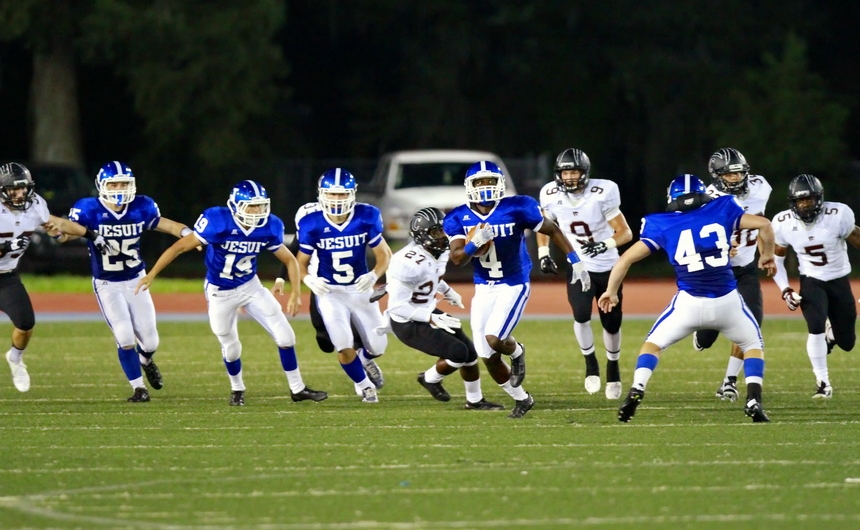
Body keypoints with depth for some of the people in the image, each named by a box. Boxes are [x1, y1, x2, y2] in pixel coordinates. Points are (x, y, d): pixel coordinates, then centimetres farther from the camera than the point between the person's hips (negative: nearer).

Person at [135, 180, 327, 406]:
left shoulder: (268, 228, -16)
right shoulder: (218, 222, -28)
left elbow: (290, 260, 0)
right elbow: (181, 246, -21)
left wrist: (295, 293, -10)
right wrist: (151, 275, -21)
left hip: (251, 286, 3)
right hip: (220, 293, -3)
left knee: (285, 336, -4)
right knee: (231, 347, 9)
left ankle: (297, 388, 11)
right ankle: (237, 389, 38)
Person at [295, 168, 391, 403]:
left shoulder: (366, 218, -14)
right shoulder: (311, 223, -16)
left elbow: (384, 254, -3)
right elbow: (301, 262, -5)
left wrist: (374, 275, -23)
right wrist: (309, 279, -27)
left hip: (360, 289, 2)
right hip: (330, 292, -2)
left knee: (377, 346, 7)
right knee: (344, 346, -13)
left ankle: (364, 359, 46)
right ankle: (363, 384, 18)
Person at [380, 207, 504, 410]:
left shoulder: (439, 252, -3)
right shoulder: (410, 263, -32)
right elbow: (397, 306, -30)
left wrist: (447, 291, 16)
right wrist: (433, 319, -33)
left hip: (427, 313, 9)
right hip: (408, 324, -9)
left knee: (470, 352, 10)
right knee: (458, 353, -16)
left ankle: (475, 400, 29)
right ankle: (431, 378, 13)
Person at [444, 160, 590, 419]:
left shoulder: (517, 209, -14)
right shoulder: (459, 218, -5)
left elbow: (553, 231, -3)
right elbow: (457, 258, -11)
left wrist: (576, 261, -4)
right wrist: (474, 244, -31)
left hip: (514, 285, -4)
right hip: (483, 289, 4)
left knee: (494, 339, -24)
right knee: (487, 357, 3)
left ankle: (516, 352, 14)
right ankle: (521, 399, 26)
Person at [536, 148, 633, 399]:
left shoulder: (602, 194, -20)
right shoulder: (552, 196, -10)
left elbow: (625, 233, -16)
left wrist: (605, 245, -34)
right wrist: (543, 254, -2)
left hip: (607, 267, -1)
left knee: (612, 323, 6)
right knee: (581, 314, -23)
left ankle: (613, 366, 34)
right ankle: (590, 363, 0)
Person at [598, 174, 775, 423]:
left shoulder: (662, 224, 8)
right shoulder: (722, 210, 9)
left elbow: (627, 258, 7)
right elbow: (764, 224, 8)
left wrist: (611, 291, 22)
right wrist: (767, 254, 27)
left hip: (689, 303, 0)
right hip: (727, 300, 0)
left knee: (653, 344, 21)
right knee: (753, 345, 24)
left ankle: (636, 392, -1)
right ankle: (754, 400, 4)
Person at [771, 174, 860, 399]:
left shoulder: (837, 215, -23)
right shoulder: (784, 223, -15)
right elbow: (776, 258, 1)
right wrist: (785, 290, -8)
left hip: (839, 281, 0)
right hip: (811, 281, 0)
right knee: (816, 328, -25)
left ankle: (832, 333, 44)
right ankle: (823, 383, -10)